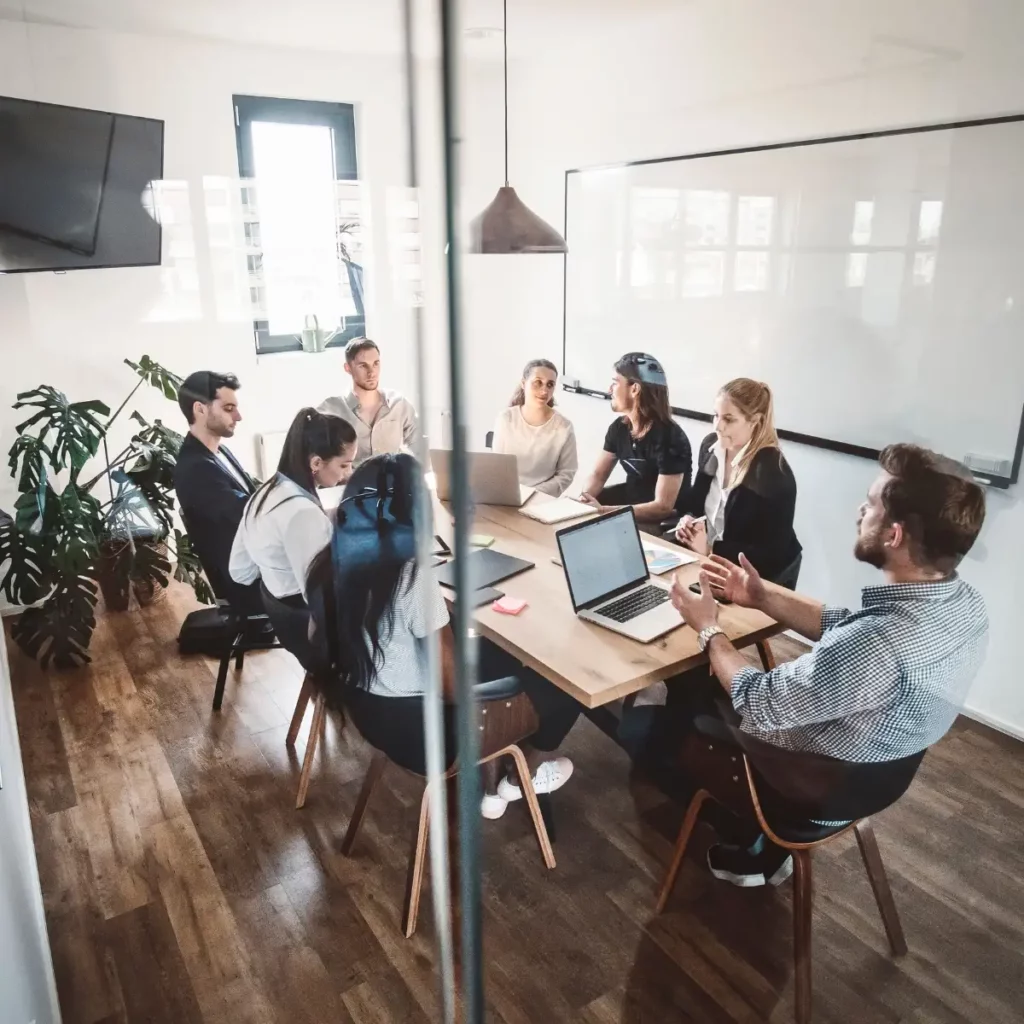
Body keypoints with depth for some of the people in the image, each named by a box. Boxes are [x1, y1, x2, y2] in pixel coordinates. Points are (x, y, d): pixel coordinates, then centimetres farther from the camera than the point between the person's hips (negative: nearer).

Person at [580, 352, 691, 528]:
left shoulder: (669, 437, -24)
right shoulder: (619, 427, -2)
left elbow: (663, 507, -27)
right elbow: (598, 474, 6)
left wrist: (603, 511, -33)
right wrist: (585, 498, -18)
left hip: (664, 521, -7)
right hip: (630, 498, 7)